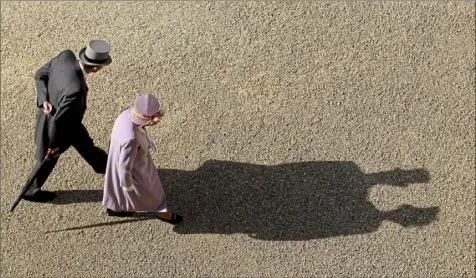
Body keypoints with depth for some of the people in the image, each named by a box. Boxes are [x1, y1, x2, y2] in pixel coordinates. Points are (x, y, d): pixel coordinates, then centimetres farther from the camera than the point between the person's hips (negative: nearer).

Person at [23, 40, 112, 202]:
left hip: (50, 112, 7)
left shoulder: (66, 56, -22)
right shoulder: (75, 89, -45)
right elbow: (58, 121, -37)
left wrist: (44, 100, -17)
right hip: (58, 126, -7)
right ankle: (31, 191, 49)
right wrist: (54, 144, -19)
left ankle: (105, 166, 57)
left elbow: (40, 75, -7)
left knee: (85, 143, 30)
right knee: (48, 159, 22)